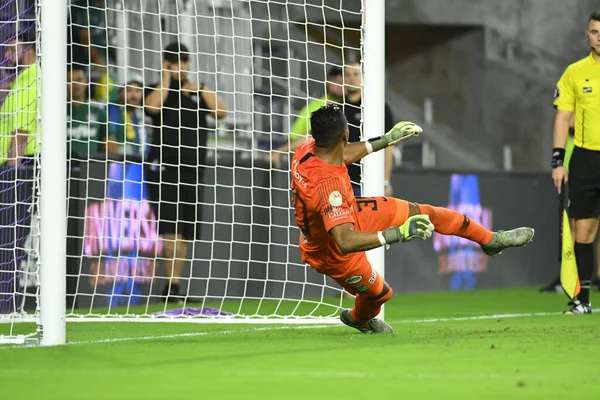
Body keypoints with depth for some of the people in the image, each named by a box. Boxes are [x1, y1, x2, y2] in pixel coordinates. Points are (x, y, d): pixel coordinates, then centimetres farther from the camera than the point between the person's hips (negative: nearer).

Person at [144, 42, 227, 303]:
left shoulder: (199, 92, 14)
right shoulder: (158, 91, 3)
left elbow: (221, 112, 0)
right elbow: (153, 107, -20)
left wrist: (200, 89, -4)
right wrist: (167, 77, -10)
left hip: (192, 171, 5)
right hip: (164, 170, -5)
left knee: (185, 234, 6)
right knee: (172, 230, -16)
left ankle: (175, 288, 12)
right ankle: (172, 285, -20)